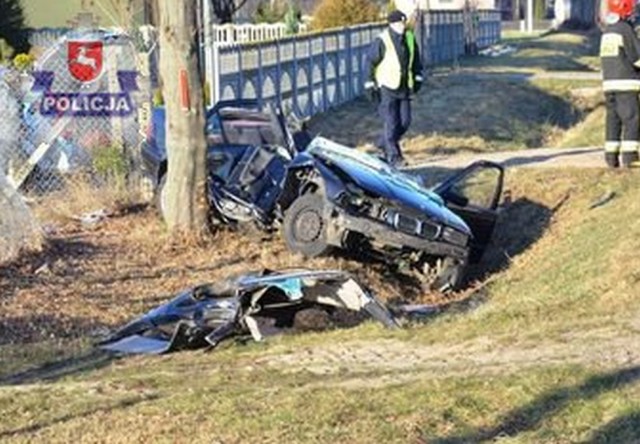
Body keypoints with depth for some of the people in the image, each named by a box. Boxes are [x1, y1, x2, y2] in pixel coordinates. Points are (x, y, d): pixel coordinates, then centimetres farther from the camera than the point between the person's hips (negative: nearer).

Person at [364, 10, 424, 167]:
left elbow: (416, 59, 20)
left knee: (405, 121, 7)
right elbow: (370, 62, -10)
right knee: (392, 123, -7)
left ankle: (384, 144, 28)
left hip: (404, 88, 6)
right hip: (386, 88, -6)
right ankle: (393, 156, 2)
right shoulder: (382, 41, -14)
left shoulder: (410, 38, 4)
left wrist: (417, 77, 18)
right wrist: (370, 85, -11)